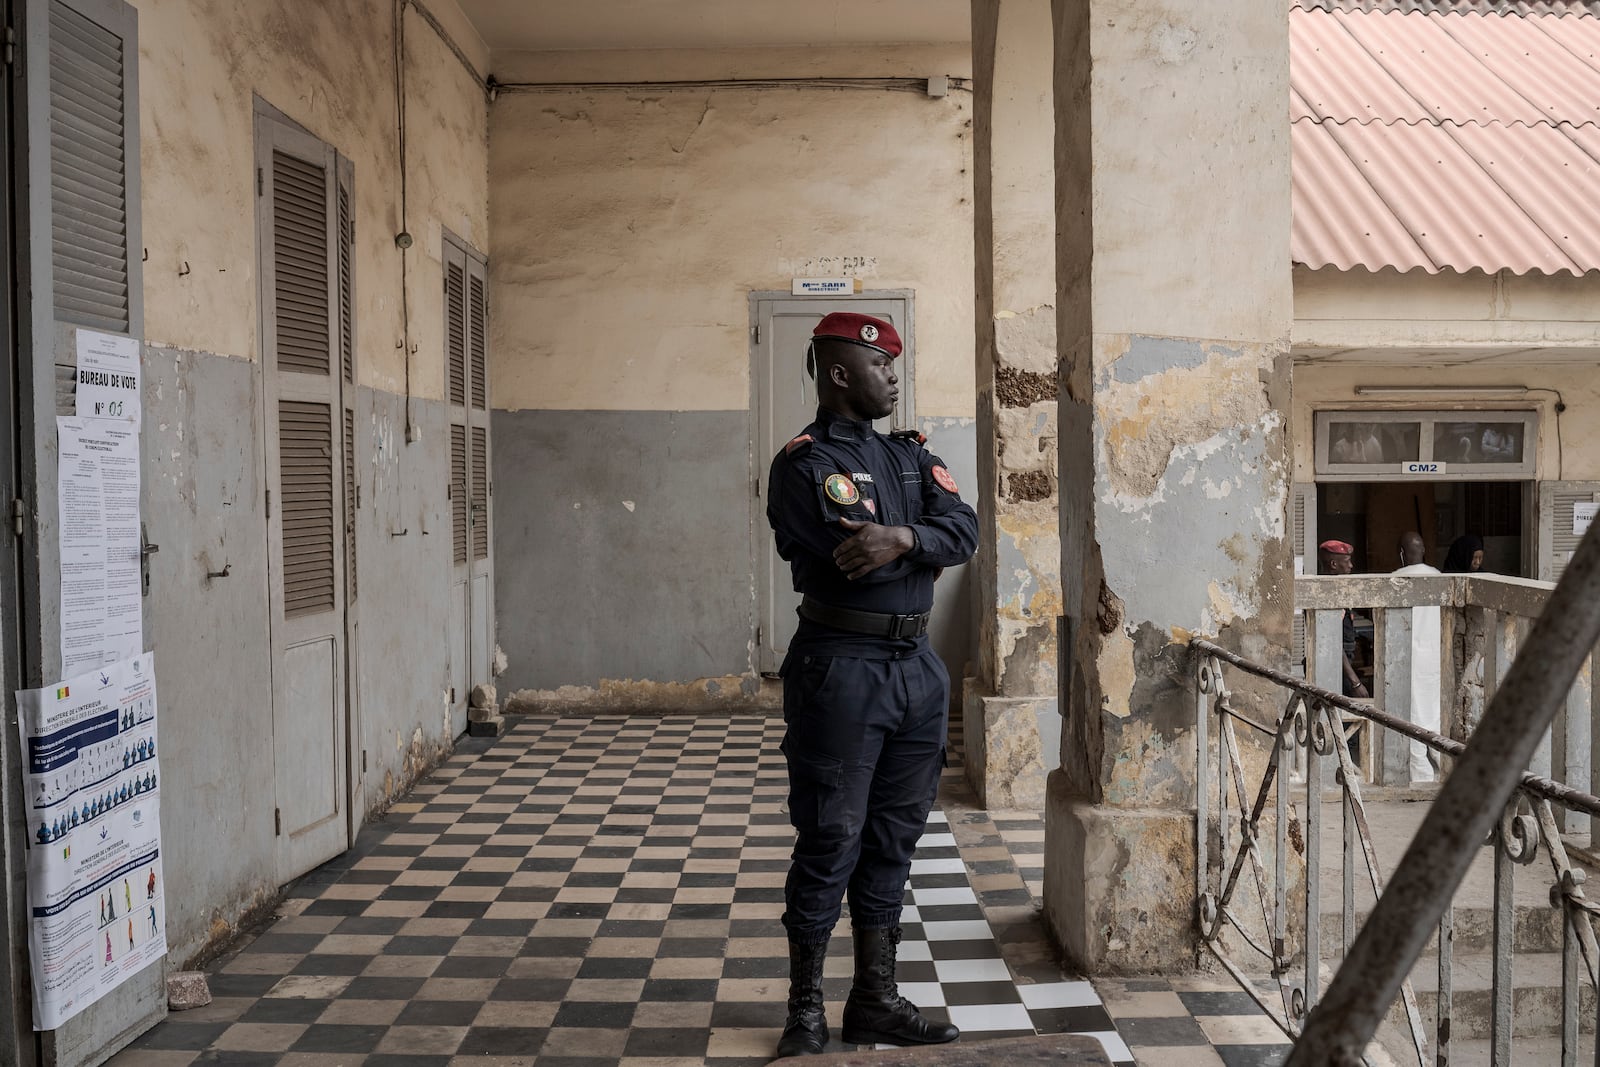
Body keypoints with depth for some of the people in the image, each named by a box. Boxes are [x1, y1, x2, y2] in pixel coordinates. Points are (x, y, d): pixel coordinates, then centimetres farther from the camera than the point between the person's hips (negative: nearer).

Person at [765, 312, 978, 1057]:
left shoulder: (911, 454, 14)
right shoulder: (805, 463, -7)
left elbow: (964, 528, -2)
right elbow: (833, 562, -19)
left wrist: (901, 537, -22)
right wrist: (917, 543, -4)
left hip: (915, 663, 7)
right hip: (840, 667, -7)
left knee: (893, 837, 13)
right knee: (830, 841, 0)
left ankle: (875, 1001, 26)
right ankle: (805, 1011, 15)